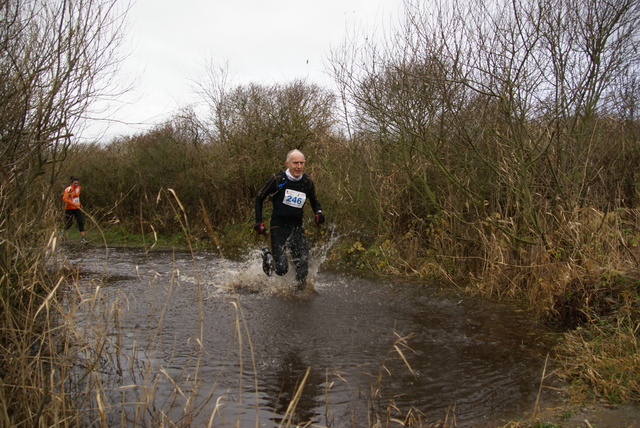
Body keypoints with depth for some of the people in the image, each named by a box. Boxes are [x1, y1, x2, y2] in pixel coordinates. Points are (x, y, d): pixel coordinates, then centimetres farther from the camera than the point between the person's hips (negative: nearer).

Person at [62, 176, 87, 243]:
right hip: (69, 208, -5)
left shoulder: (78, 188, 7)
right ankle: (63, 231, 39)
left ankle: (82, 238, -11)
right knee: (69, 223, 5)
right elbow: (64, 198, -24)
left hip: (77, 208, 5)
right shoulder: (68, 189, -14)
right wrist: (73, 204, -31)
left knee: (81, 222, -9)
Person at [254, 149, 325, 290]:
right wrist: (258, 221, -3)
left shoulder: (307, 182, 2)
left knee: (303, 264, -13)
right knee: (282, 269, -10)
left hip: (296, 227, 3)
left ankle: (300, 288, 16)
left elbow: (314, 201, 19)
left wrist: (318, 213, -3)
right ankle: (267, 256, 23)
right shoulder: (278, 179, -9)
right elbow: (259, 198, 3)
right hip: (278, 227, -3)